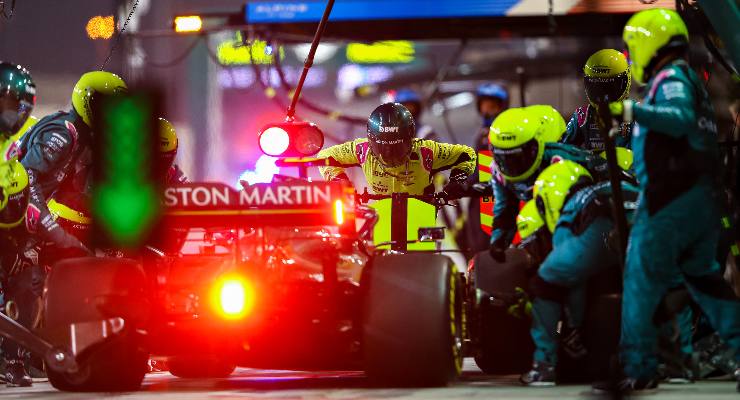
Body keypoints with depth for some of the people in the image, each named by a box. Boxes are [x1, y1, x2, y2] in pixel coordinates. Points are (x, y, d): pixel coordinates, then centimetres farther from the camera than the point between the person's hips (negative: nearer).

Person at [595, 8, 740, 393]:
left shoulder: (671, 79, -8)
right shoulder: (690, 80, 22)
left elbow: (682, 119, -27)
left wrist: (633, 111, -36)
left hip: (670, 199, -10)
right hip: (703, 198, 10)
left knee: (641, 280, -8)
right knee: (702, 276, 16)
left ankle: (637, 367, -12)